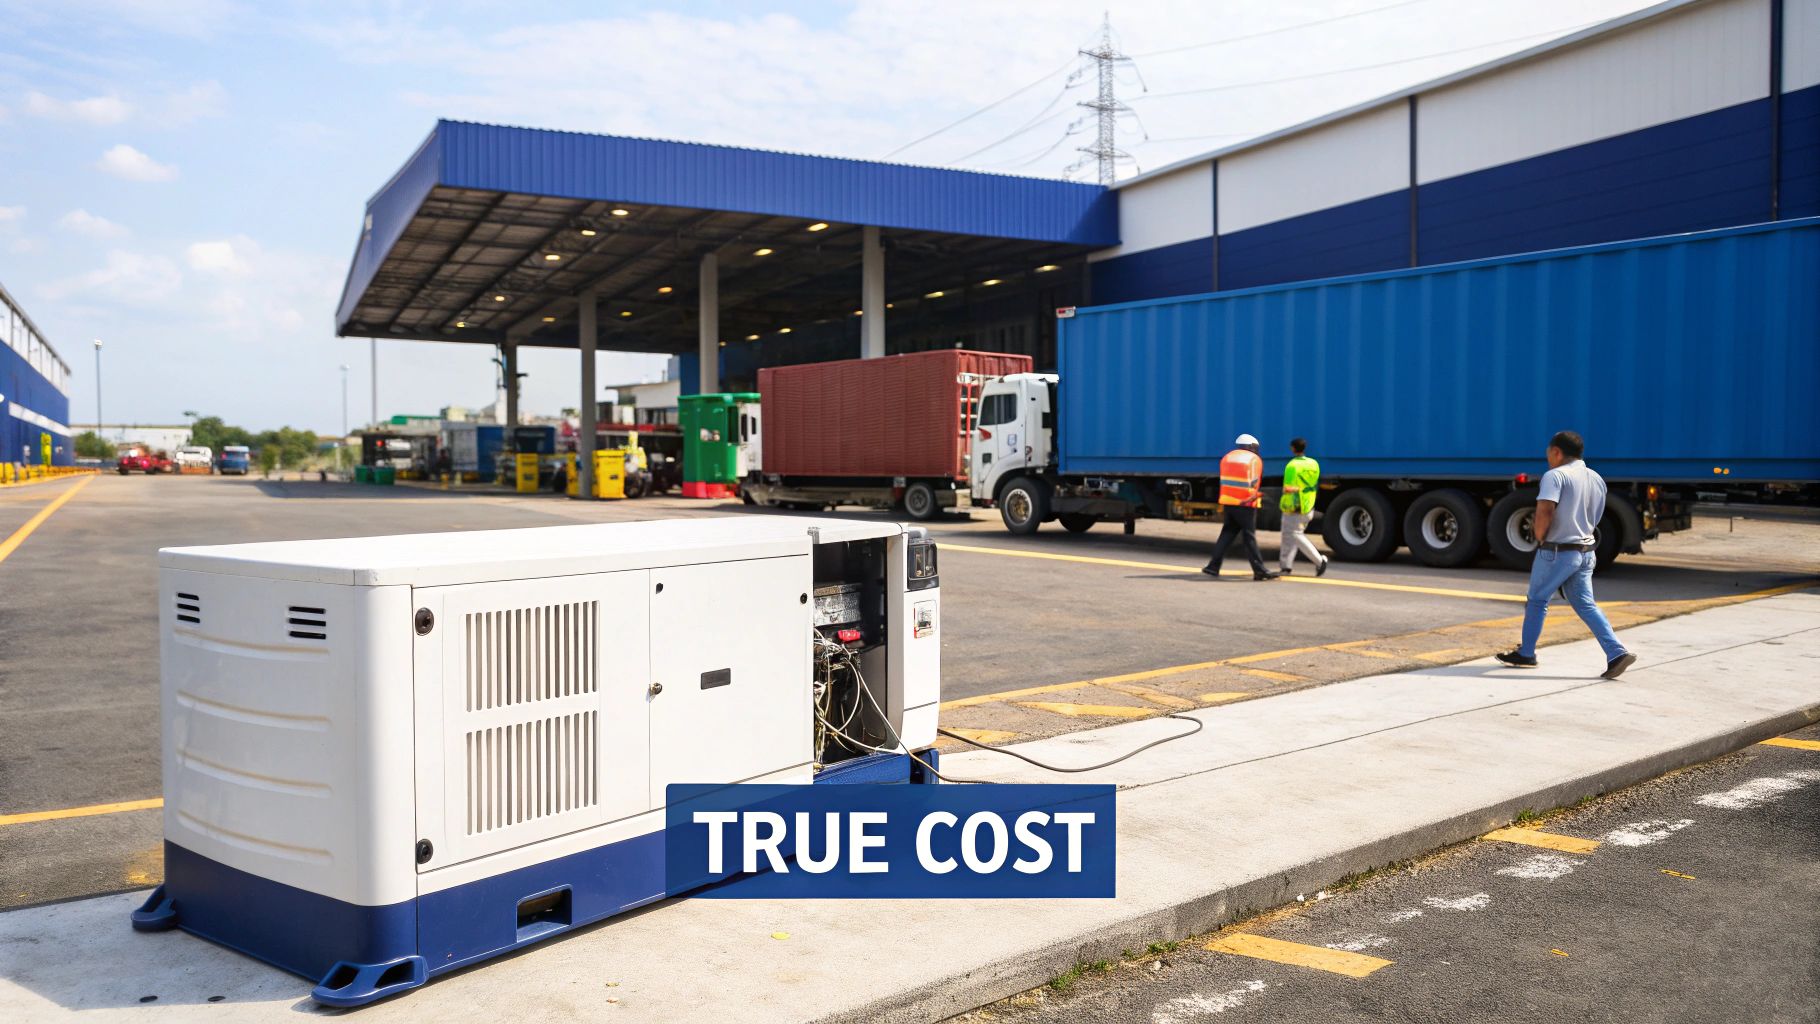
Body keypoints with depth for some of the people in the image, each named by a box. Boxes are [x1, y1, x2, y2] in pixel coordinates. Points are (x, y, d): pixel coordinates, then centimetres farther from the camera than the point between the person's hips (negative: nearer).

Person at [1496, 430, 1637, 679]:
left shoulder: (1555, 475, -15)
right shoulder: (1597, 479, 12)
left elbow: (1544, 510, -28)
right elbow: (1595, 518, 19)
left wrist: (1540, 536, -12)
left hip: (1556, 552, -7)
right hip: (1586, 550, 7)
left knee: (1537, 600, 8)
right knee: (1585, 605, 10)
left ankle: (1525, 654, 17)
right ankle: (1617, 653, -3)